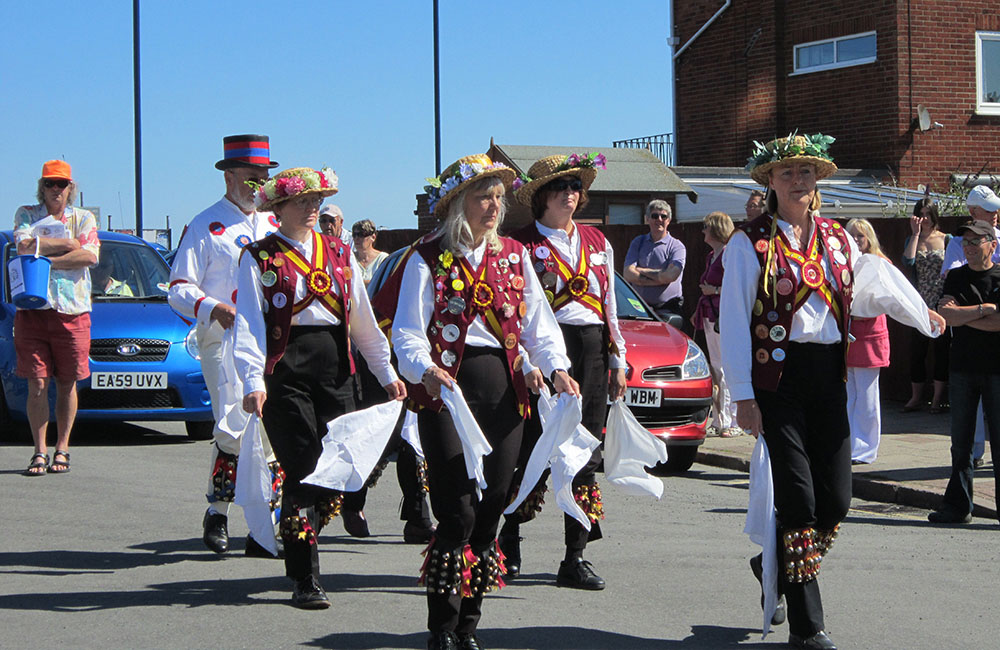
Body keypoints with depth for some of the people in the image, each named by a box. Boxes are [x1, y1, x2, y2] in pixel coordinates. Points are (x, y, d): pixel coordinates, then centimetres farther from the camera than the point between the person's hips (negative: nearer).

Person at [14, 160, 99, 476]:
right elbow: (25, 246, -9)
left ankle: (62, 450, 13)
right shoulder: (26, 214, 11)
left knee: (67, 384, 4)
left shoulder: (84, 218, 11)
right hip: (32, 308, -1)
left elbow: (90, 257, -6)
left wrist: (47, 259, -11)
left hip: (73, 310, 1)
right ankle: (40, 451, 1)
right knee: (37, 384, -4)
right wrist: (68, 243, -5)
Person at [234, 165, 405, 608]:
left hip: (335, 367, 5)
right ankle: (305, 580, -2)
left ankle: (299, 550, 22)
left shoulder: (338, 252, 16)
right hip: (286, 369, -5)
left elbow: (362, 317, 20)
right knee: (303, 473, -9)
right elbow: (249, 324, -8)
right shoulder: (260, 257, 2)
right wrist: (253, 381, -21)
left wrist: (386, 372, 19)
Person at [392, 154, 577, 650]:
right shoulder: (428, 260, 0)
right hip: (448, 390, -4)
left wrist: (555, 367, -7)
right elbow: (407, 331, -8)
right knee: (458, 515, -11)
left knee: (491, 510, 4)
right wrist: (425, 370, -27)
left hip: (504, 390, 5)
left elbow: (538, 322, 11)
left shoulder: (514, 255, 14)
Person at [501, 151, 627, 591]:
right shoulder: (522, 244, 0)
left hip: (593, 350, 5)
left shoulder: (596, 241, 16)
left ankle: (575, 559, 6)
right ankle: (509, 544, 15)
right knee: (536, 448, -5)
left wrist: (617, 361, 14)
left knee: (586, 455, 2)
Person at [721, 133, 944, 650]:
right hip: (777, 376, -5)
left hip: (828, 374, 5)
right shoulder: (750, 243, 0)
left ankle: (775, 566, 30)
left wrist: (919, 313, -5)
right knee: (798, 498, -8)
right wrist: (742, 395, -9)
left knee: (836, 500, 2)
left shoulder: (838, 240, 15)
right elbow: (733, 321, -4)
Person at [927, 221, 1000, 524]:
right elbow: (947, 315, -6)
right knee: (960, 442, 6)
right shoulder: (955, 277, 10)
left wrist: (964, 315, -9)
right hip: (962, 368, 3)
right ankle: (958, 506, 13)